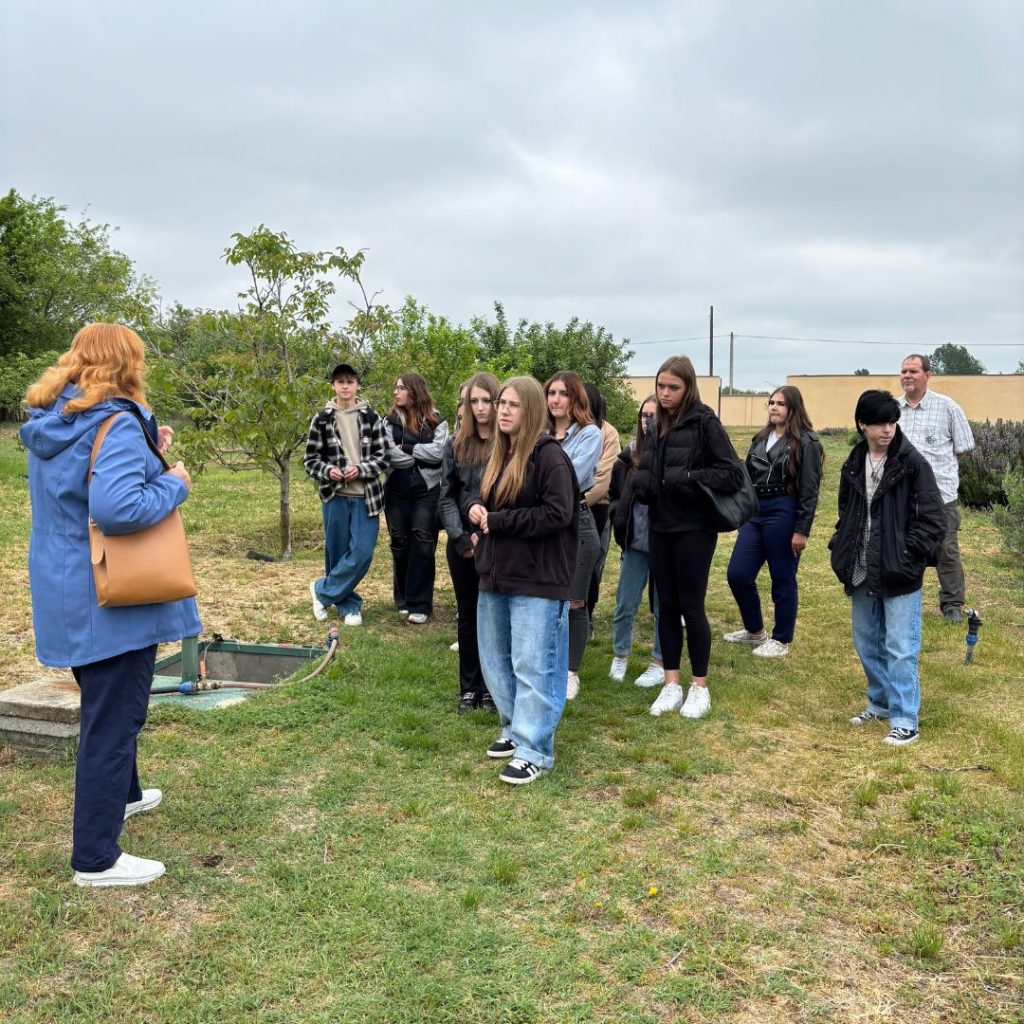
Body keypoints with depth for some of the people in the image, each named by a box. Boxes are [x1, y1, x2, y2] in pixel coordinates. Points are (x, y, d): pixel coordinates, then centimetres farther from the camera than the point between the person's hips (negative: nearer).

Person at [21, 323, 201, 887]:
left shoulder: (48, 423, 7)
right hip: (111, 598, -9)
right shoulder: (116, 424, -21)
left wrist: (146, 452, 10)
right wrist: (174, 483, -18)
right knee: (112, 719, 0)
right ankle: (96, 857, 9)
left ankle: (119, 794, 47)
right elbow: (117, 507, -34)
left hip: (66, 594, 9)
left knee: (105, 704, 27)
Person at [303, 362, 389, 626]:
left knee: (362, 552, -7)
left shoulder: (371, 418, 3)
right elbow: (310, 459, 4)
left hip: (365, 497, 0)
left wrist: (360, 469, -15)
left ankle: (323, 590, 12)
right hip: (335, 496, 0)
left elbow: (383, 456, 2)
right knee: (337, 553, 5)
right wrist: (327, 471, -16)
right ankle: (348, 606, 21)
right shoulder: (321, 419, 3)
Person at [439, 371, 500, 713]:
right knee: (467, 615, 11)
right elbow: (447, 496, 4)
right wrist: (460, 537, -8)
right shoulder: (456, 446, 6)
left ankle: (490, 686, 17)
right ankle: (468, 687, 21)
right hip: (462, 544, 3)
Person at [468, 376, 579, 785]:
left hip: (537, 580, -9)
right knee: (494, 661, 16)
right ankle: (515, 729, 32)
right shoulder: (498, 455, 12)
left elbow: (558, 513, -21)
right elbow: (483, 498, 23)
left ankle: (535, 751, 5)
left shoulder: (549, 456, -13)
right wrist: (476, 508, -3)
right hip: (496, 575, 9)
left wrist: (498, 520, -16)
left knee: (532, 667, -4)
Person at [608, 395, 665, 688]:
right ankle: (620, 656, 28)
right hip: (635, 541, 4)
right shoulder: (630, 454, 4)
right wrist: (620, 514, 4)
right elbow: (615, 492, 15)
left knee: (662, 605, 10)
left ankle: (660, 663, 24)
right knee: (625, 603, 10)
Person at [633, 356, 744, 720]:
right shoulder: (658, 427, 10)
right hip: (661, 527, 6)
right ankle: (671, 685, 20)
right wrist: (642, 484, -1)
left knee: (691, 607, 1)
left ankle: (699, 688, 15)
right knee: (666, 606, 10)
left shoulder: (704, 423, -9)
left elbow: (733, 474, -14)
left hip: (694, 528, -6)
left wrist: (687, 478, -22)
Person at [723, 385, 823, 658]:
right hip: (755, 512, 7)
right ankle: (755, 631, 25)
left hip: (783, 514, -7)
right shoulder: (760, 438, 14)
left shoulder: (805, 442, -7)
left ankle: (781, 641, 18)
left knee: (782, 580, 3)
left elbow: (809, 490, -11)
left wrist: (801, 530, -15)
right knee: (737, 574, 5)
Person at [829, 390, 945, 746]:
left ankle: (905, 721, 6)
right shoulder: (853, 465, 7)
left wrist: (908, 555, -16)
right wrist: (841, 549, 6)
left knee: (900, 649, -2)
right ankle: (881, 703, 34)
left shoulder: (913, 463, -10)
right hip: (862, 574, 6)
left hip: (899, 575, -6)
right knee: (867, 644, 17)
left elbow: (933, 518, -11)